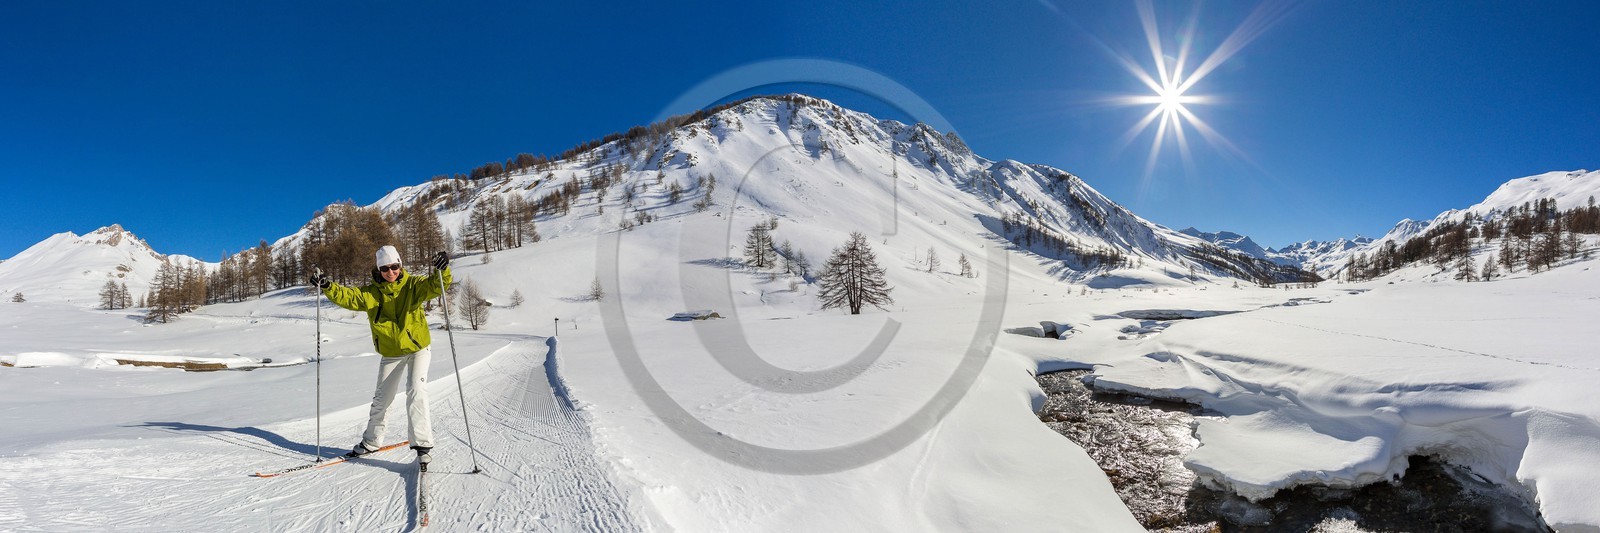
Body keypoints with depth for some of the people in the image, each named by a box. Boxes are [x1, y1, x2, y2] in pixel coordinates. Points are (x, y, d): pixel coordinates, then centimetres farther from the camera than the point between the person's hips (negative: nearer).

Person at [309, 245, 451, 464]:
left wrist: (442, 270, -49)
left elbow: (435, 286, -29)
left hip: (418, 349, -4)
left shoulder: (413, 285, -13)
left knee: (416, 392, -17)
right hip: (390, 353, 4)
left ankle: (422, 444, -12)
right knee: (381, 398, 16)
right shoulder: (371, 293, -3)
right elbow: (348, 297, -12)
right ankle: (371, 441, 35)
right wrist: (327, 287, -29)